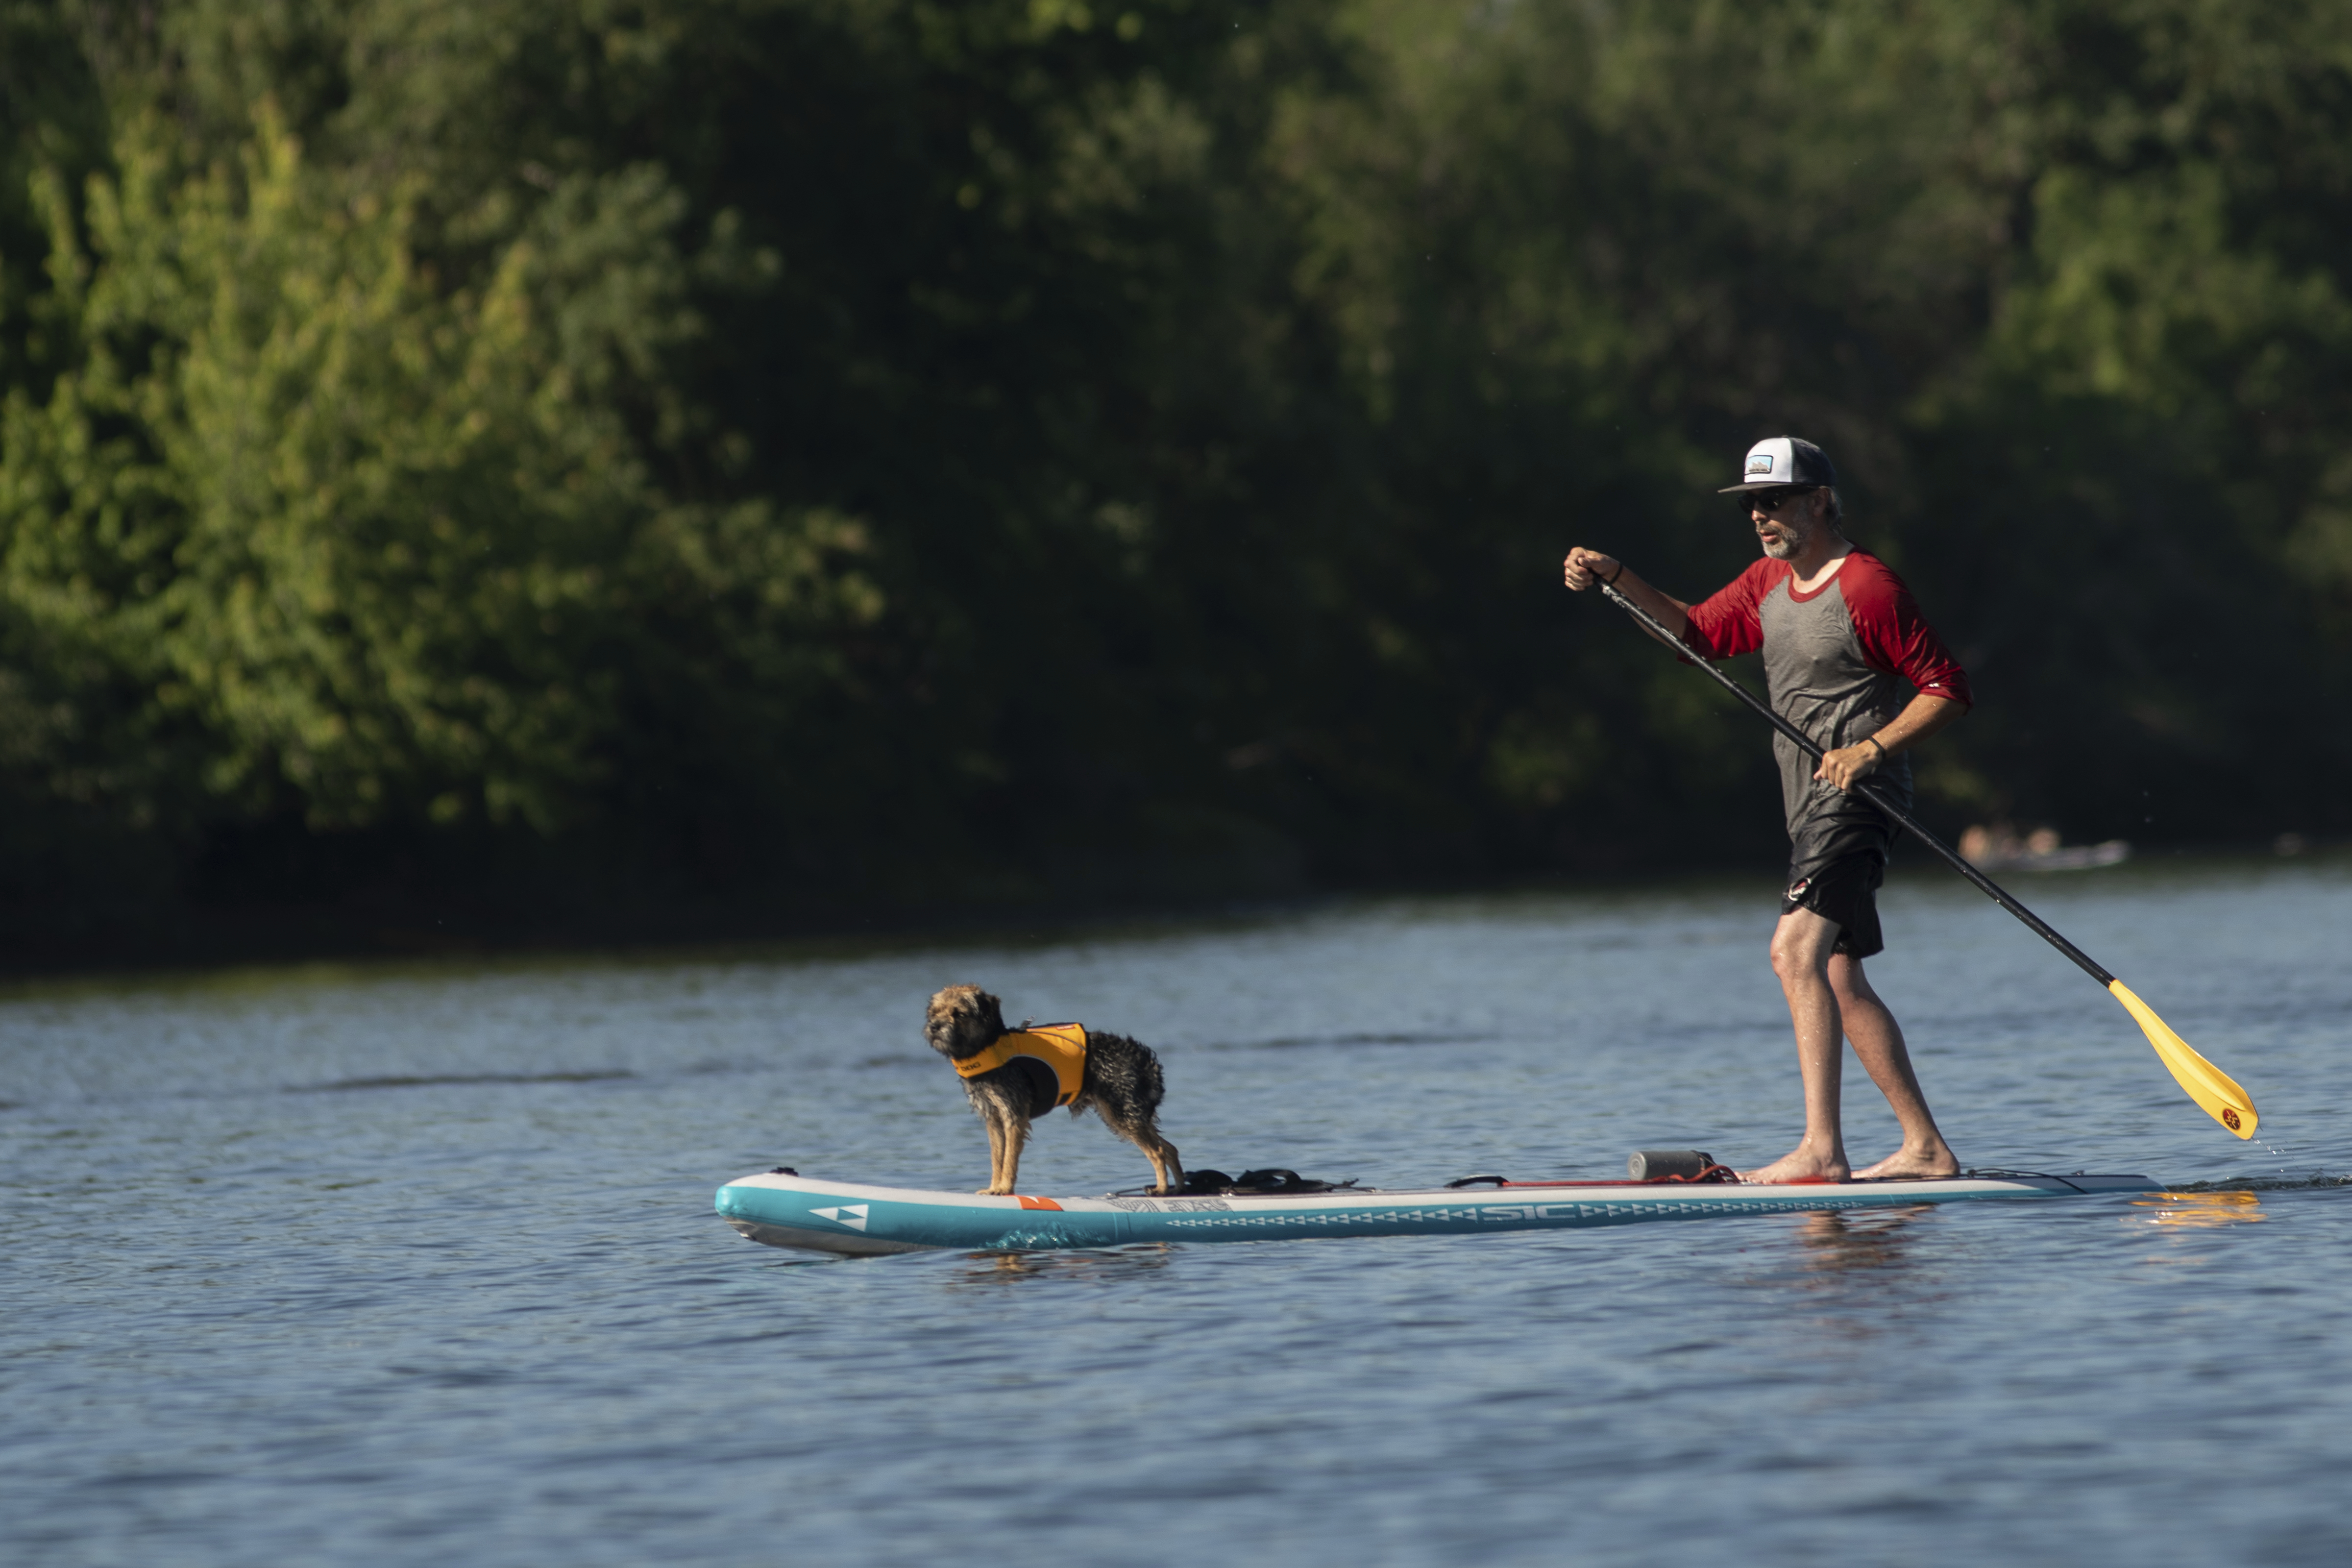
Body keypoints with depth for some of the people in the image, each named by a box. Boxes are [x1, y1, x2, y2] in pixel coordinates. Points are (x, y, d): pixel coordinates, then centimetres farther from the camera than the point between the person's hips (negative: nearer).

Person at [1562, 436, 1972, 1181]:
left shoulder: (1867, 587, -13)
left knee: (1796, 950, -23)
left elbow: (1947, 689, -13)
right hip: (1810, 811, 10)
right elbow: (1697, 633, 21)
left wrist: (1873, 748, -23)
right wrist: (1618, 579, 7)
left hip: (1855, 796, -10)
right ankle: (1926, 1147, 17)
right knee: (1841, 981, 12)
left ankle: (1821, 1149, -29)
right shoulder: (1768, 584, 13)